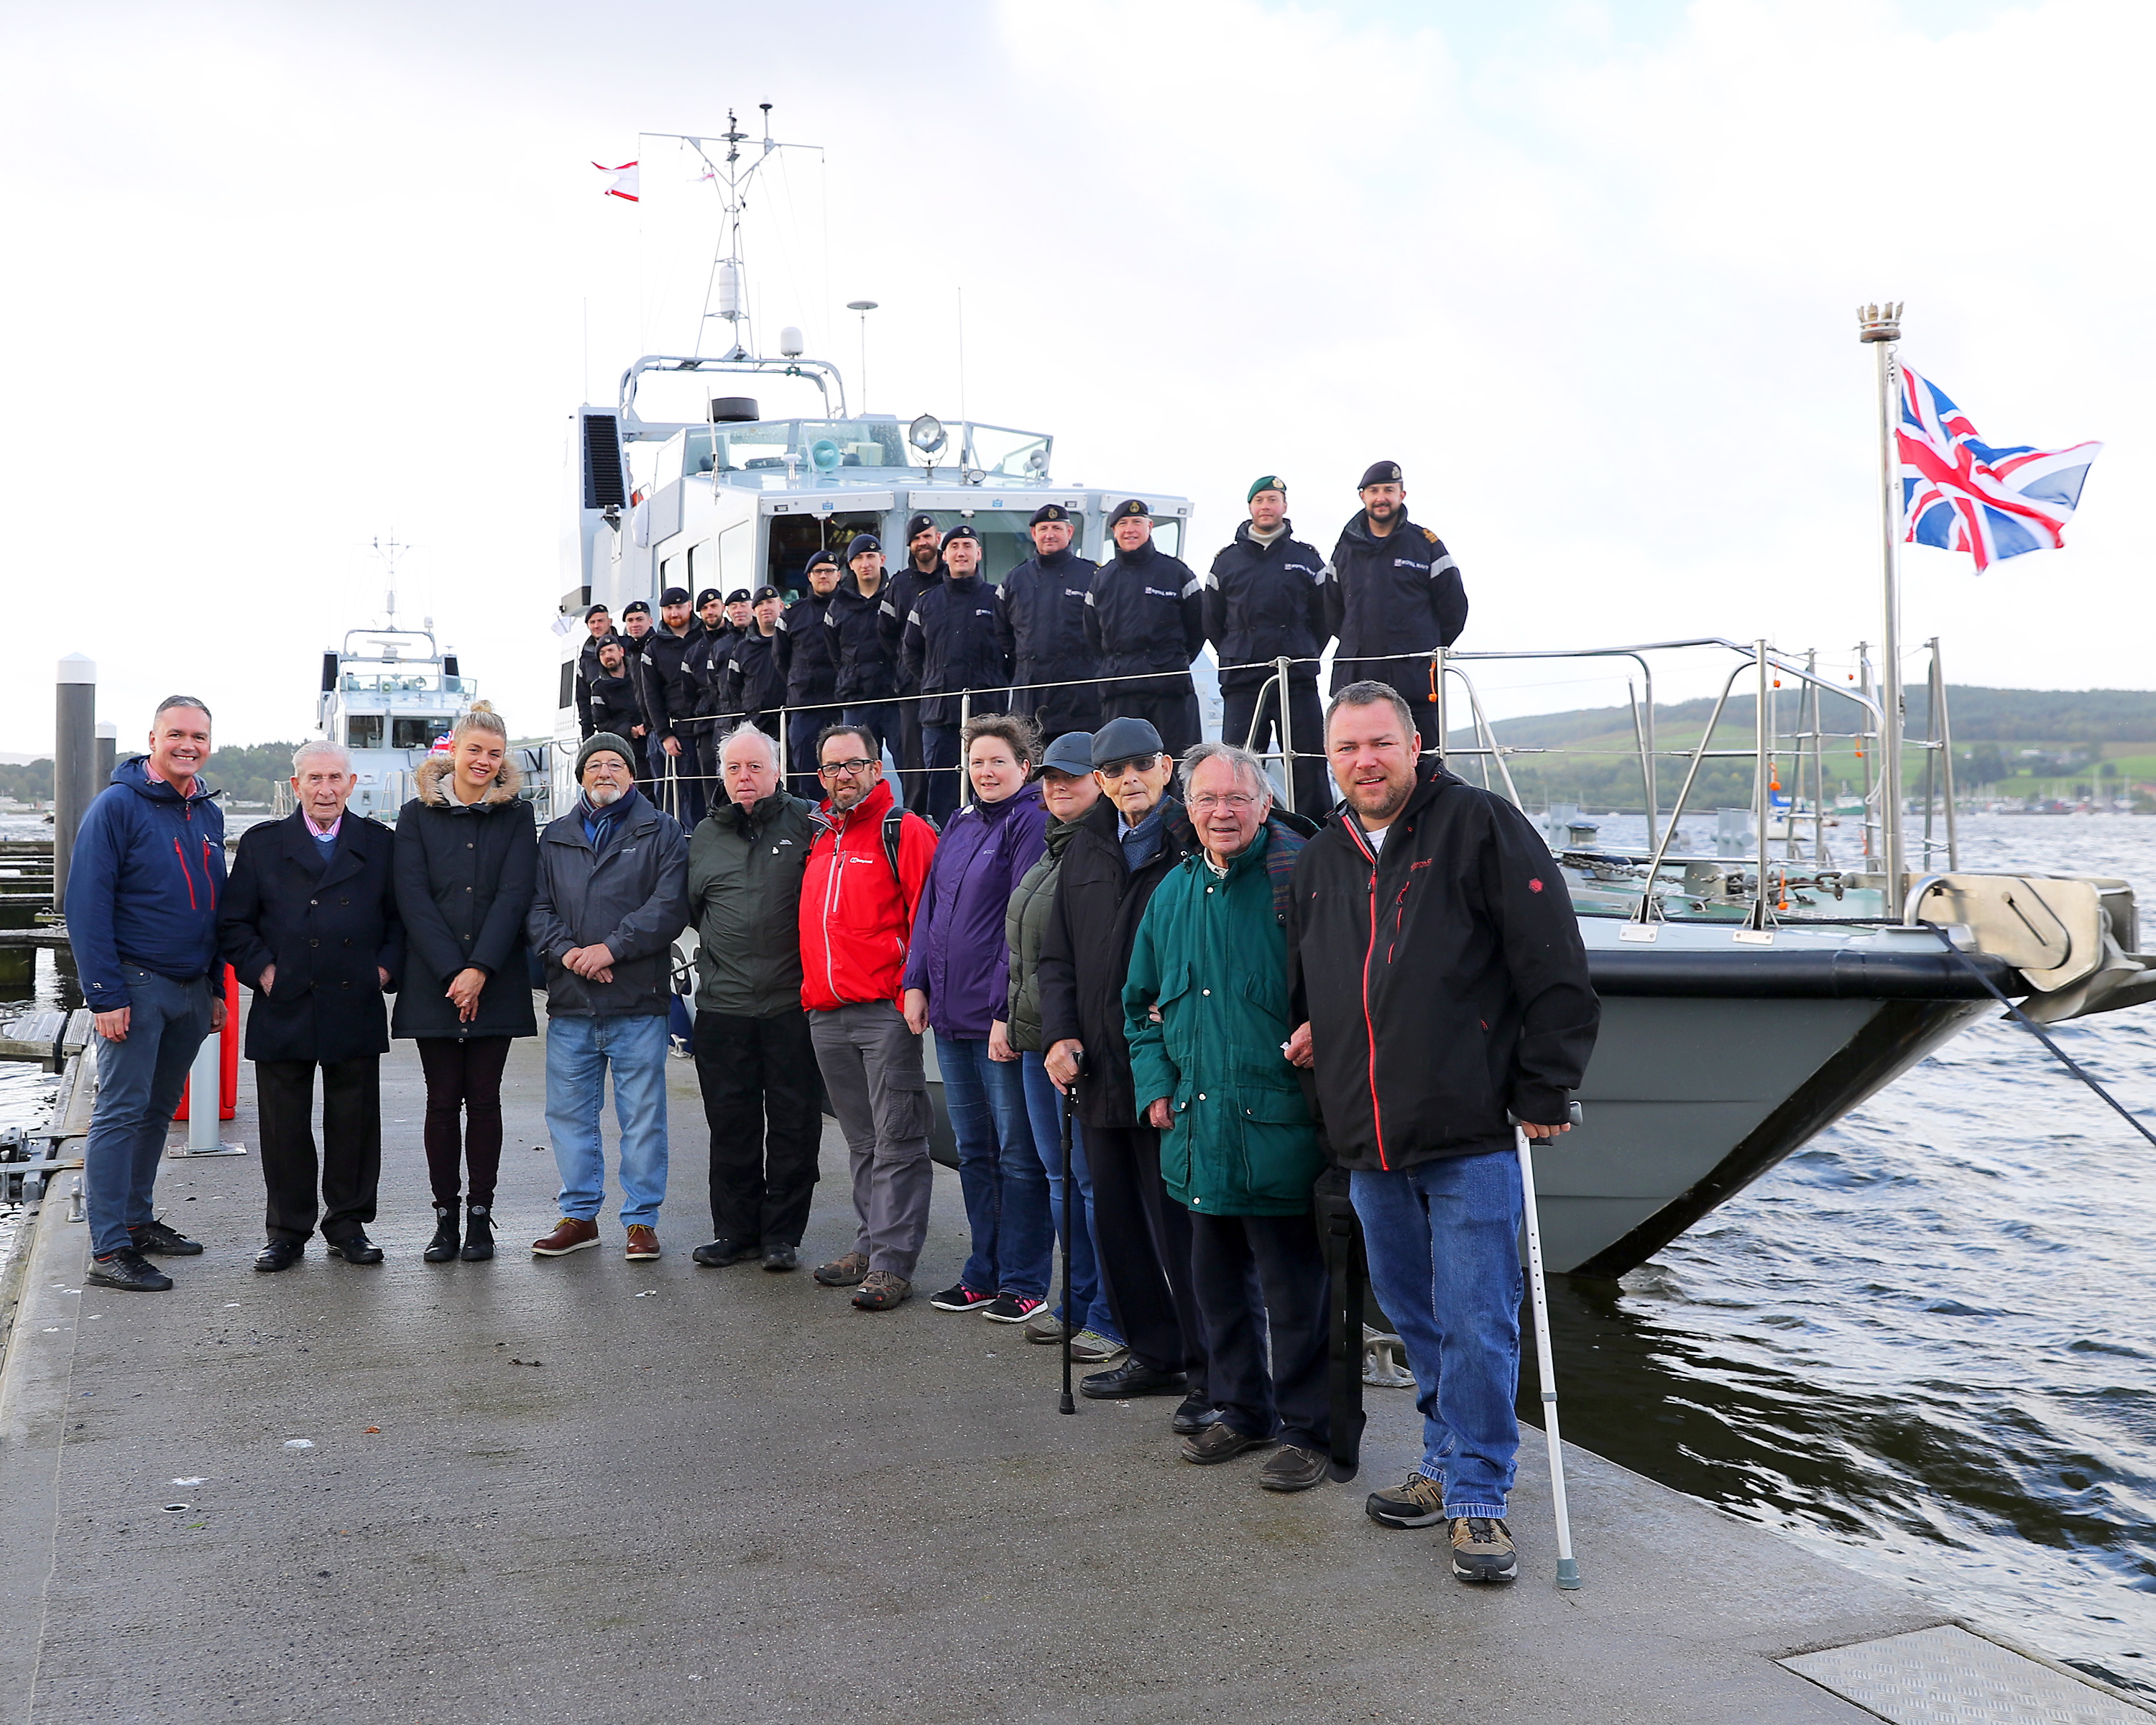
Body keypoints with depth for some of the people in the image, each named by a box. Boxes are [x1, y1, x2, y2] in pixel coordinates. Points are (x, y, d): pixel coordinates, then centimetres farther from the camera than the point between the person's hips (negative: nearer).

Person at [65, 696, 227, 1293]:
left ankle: (136, 1219, 25)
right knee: (122, 1112, -5)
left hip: (192, 990, 7)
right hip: (137, 985, -7)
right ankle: (108, 1248, -3)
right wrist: (105, 996, -17)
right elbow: (87, 906, -13)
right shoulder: (117, 806, -9)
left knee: (159, 1109, 14)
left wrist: (216, 988, 16)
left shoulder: (209, 813, 11)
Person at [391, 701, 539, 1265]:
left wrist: (480, 970, -14)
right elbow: (413, 897, -3)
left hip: (496, 983, 0)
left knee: (483, 1100, 3)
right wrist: (451, 973, -12)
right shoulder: (418, 815, 6)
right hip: (432, 983, 0)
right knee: (442, 1101, 3)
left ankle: (480, 1217, 10)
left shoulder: (516, 816, 6)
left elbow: (514, 895, -4)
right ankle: (446, 1218, 10)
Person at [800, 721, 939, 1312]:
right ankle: (870, 1245, 24)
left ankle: (892, 1262, 0)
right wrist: (813, 988, 18)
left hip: (885, 1012, -7)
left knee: (896, 1140, -3)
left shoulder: (904, 832, -5)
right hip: (826, 1014, 7)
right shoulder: (819, 838, 17)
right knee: (861, 1141, 15)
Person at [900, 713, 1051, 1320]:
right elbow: (929, 906, 18)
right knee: (973, 1150, 15)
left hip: (1003, 1017, -8)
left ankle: (1023, 1281, 10)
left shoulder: (1031, 821, -8)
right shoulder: (959, 825, 15)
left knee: (1018, 1153, 1)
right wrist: (916, 982, 8)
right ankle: (984, 1273, 25)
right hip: (951, 1017, 8)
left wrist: (1009, 1008, -18)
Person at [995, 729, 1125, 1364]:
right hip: (1035, 1039, 10)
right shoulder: (1048, 851, 19)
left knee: (1096, 1179, -3)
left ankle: (1110, 1318, 6)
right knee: (1060, 1177, 15)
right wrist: (1007, 1016, 20)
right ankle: (1077, 1303, 26)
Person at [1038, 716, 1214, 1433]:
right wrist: (1061, 1033, 5)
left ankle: (1209, 1372, 8)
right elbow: (1058, 955, 17)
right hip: (1102, 1071, 7)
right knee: (1117, 1221, 14)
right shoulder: (1087, 850, 14)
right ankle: (1154, 1354, 28)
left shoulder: (1196, 842, -5)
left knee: (1181, 1226, -4)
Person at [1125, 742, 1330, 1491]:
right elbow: (1142, 1002, 21)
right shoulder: (1174, 892, 11)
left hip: (1278, 1126, -6)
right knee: (1216, 1280, 17)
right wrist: (1156, 1084, 10)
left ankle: (1307, 1430, 17)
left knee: (1293, 1288, 2)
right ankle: (1243, 1411, 33)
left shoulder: (1300, 879, -8)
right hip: (1198, 1123, 7)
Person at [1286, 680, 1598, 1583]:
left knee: (1476, 1322, -3)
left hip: (1472, 1135, -6)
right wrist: (1310, 1032, 11)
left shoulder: (1481, 825, -5)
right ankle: (1448, 1464, 31)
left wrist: (1544, 1095, -9)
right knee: (1414, 1316, 16)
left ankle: (1478, 1497, 8)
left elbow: (1556, 969, -8)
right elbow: (1306, 979, 31)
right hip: (1368, 1143, 6)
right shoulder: (1321, 859, 14)